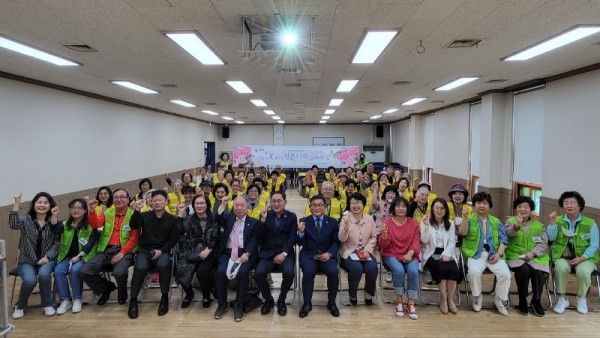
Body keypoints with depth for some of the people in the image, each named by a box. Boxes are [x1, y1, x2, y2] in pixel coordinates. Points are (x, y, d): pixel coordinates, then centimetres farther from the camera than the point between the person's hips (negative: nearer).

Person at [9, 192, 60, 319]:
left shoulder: (54, 221, 2)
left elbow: (57, 243, -2)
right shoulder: (26, 219, 0)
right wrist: (17, 204, -29)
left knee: (44, 274, -31)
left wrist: (47, 257, -16)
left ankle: (47, 305, -8)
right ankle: (20, 306, 3)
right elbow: (13, 224, -24)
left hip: (47, 260, 0)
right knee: (29, 280, -28)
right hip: (26, 261, 0)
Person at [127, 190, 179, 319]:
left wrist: (161, 250, -11)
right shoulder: (145, 216, 8)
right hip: (144, 250, 1)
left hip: (162, 251, -1)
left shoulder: (172, 219, 5)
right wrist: (137, 211, -23)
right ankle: (133, 300, -13)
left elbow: (173, 239, 3)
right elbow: (134, 226, -9)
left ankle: (164, 298, -17)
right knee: (140, 268, -30)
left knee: (163, 265, -34)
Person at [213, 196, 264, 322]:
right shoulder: (228, 217, 17)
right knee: (220, 272, -25)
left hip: (244, 253, -2)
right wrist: (223, 205, -19)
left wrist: (247, 253, -19)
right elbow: (218, 220, -5)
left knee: (243, 272, -30)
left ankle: (238, 305, -12)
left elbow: (254, 241, -2)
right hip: (227, 252, 2)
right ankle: (222, 303, -3)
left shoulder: (254, 222, 10)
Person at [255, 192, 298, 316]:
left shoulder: (291, 217, 9)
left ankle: (281, 300, -1)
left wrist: (284, 253, -15)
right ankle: (268, 299, 3)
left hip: (285, 253, -1)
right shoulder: (266, 215, 9)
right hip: (267, 253, 1)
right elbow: (259, 237, 0)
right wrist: (263, 220, -14)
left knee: (289, 272, -30)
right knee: (259, 273, -26)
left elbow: (292, 238, -1)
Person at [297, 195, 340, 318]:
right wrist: (301, 232, -20)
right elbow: (300, 243, 1)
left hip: (327, 255, 1)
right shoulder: (304, 221, 5)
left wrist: (329, 253, -15)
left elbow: (336, 242, 4)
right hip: (309, 255, -1)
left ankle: (331, 303, -2)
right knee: (308, 272, -30)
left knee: (333, 272, -27)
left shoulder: (332, 222, 7)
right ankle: (307, 303, -9)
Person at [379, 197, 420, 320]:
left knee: (413, 271, -29)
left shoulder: (413, 223, 8)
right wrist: (384, 233, -24)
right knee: (399, 270, -32)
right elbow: (384, 245, -2)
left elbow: (416, 242, 1)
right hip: (392, 255, -2)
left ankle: (411, 303, -15)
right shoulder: (387, 222, 0)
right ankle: (399, 301, -12)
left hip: (409, 255, 2)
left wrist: (410, 254, -18)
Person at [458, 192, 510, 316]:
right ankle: (477, 297, -2)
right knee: (474, 272, -31)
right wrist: (465, 218, -27)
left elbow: (503, 240, 12)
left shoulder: (496, 222, 19)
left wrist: (499, 253, -6)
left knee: (505, 273, -22)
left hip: (493, 254, 3)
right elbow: (463, 233, -10)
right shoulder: (470, 219, 8)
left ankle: (499, 300, 2)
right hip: (476, 254, -3)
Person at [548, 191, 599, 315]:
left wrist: (581, 258, -15)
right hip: (563, 256, 1)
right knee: (560, 268, -32)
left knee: (583, 271, -32)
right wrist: (552, 222, -15)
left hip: (585, 257, 0)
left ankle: (581, 298, 0)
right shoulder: (558, 221, 7)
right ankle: (562, 299, -11)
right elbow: (551, 238, -4)